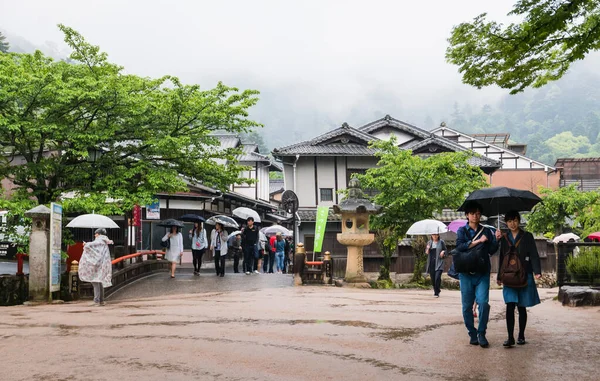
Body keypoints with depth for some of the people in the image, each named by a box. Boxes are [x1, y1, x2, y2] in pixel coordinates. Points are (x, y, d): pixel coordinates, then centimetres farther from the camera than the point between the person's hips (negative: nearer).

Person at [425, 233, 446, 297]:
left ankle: (437, 293, -11)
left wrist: (443, 252, -11)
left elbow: (445, 250, 11)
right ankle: (435, 291, 25)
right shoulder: (429, 242, 11)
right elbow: (426, 252, 13)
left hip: (439, 262, -4)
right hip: (431, 263, 4)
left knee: (437, 277, -16)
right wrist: (427, 249, -8)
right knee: (433, 278, 7)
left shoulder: (441, 242, 3)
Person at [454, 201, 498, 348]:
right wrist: (478, 241, -16)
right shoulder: (462, 230, 7)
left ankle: (481, 334, -1)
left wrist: (496, 240, -13)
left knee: (483, 303, -13)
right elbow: (459, 246, -11)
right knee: (467, 306, 3)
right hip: (466, 272, 0)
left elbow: (491, 250, 3)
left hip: (482, 273, 0)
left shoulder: (486, 231, 11)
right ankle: (472, 334, 16)